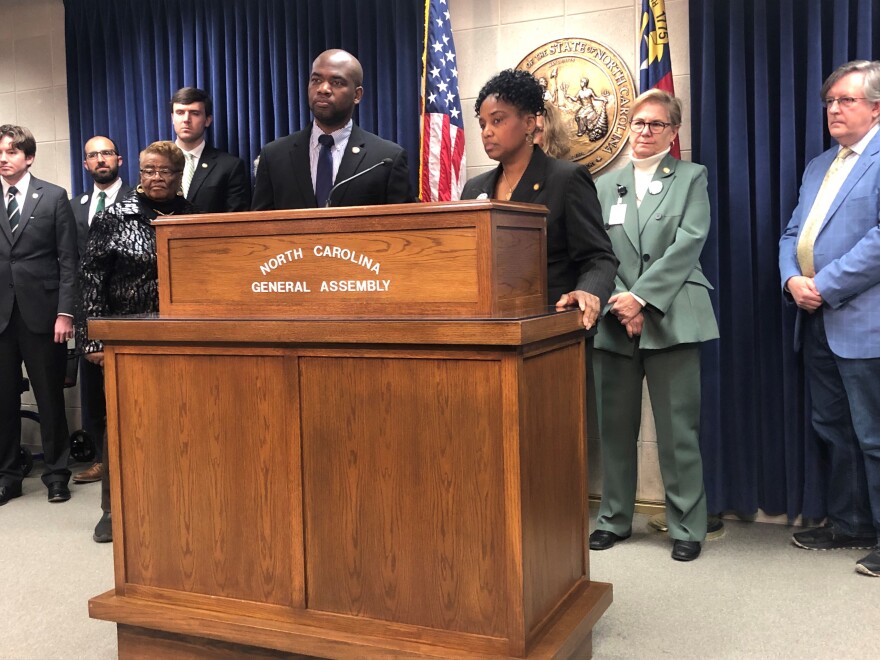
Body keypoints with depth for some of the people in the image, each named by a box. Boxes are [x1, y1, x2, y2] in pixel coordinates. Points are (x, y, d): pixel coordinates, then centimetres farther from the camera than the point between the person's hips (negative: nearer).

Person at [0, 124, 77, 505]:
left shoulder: (54, 197, 3)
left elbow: (68, 260, -1)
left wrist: (65, 312, -9)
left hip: (41, 312, -2)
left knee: (50, 397, 5)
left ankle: (57, 474, 17)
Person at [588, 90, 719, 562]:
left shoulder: (691, 178, 8)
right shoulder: (606, 186, 14)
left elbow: (688, 244, -6)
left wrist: (642, 298, -15)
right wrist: (620, 304, -11)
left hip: (670, 320, -3)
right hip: (615, 323, 3)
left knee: (678, 429, -1)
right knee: (615, 425, 8)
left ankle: (687, 527, 11)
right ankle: (614, 518, 21)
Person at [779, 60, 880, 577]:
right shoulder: (819, 166, 19)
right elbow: (793, 233, 16)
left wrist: (826, 286, -18)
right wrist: (792, 278, -3)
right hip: (817, 321, 9)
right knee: (834, 430, 17)